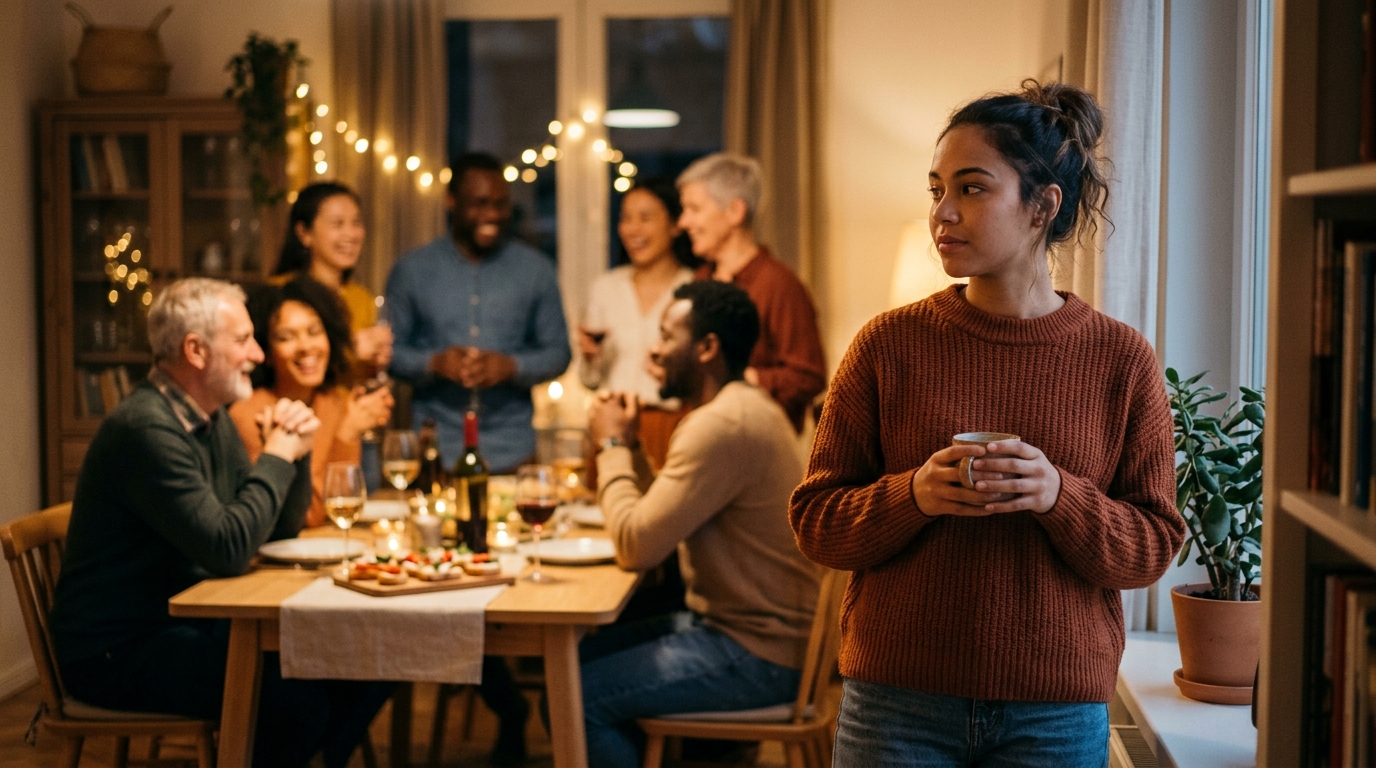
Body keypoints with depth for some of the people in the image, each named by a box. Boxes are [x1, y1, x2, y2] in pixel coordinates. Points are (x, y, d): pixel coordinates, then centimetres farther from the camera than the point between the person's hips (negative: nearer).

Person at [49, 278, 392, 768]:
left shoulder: (210, 419, 9)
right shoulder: (146, 428, -21)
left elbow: (282, 529, 14)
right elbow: (229, 550, -27)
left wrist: (295, 450, -3)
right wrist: (277, 456, -15)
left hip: (188, 624, 9)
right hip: (117, 652, -9)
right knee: (295, 698, -27)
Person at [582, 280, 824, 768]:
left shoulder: (722, 425, -23)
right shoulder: (745, 406, 12)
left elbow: (636, 547, -23)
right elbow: (661, 518, 12)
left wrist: (612, 445, -10)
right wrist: (625, 447, 0)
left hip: (759, 654, -11)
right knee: (580, 656, 15)